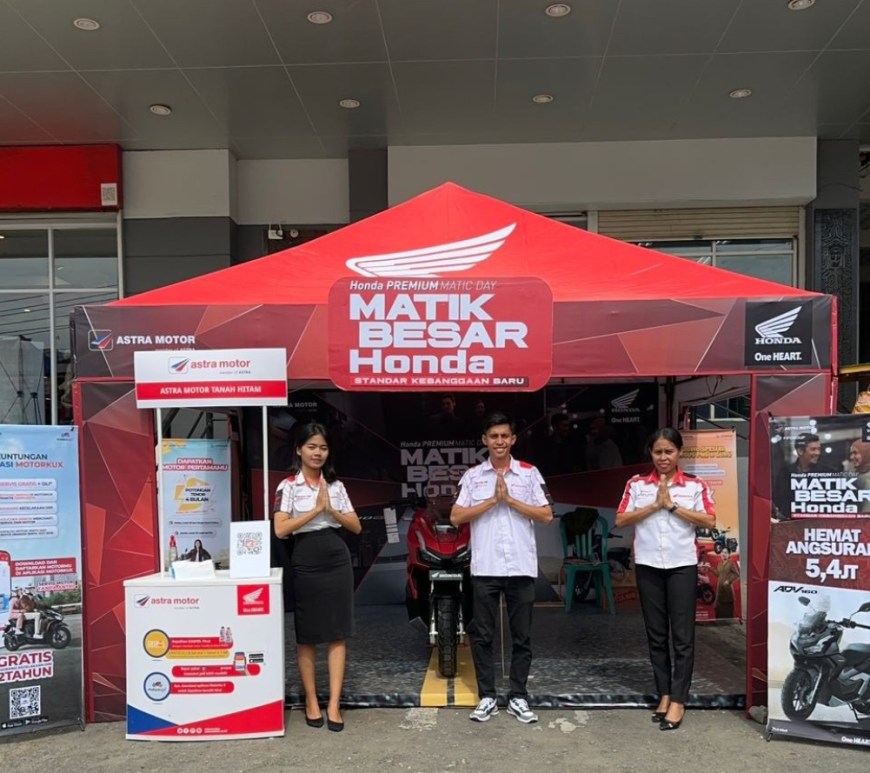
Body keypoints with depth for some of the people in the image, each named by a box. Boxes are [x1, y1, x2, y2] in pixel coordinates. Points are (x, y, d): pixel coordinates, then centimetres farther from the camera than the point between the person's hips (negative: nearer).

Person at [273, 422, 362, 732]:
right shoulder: (288, 486, -2)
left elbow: (356, 527, 7)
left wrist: (331, 510, -8)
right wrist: (316, 510, -15)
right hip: (306, 562, -3)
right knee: (306, 636, 7)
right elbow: (280, 530, -13)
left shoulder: (336, 485, 9)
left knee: (338, 634, 1)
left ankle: (334, 704, 7)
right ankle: (311, 701, 21)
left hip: (338, 560, 3)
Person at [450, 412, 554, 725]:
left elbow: (546, 515, -2)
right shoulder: (472, 476, 5)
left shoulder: (530, 473, 4)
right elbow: (456, 517, -2)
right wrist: (492, 500, -10)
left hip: (522, 567, 0)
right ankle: (487, 698, 17)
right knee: (482, 635, 6)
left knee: (522, 636, 7)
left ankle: (518, 697, 19)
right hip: (485, 567, 0)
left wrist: (510, 499, -11)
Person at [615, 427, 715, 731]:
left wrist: (673, 506, -14)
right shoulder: (636, 484, 3)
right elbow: (620, 520, -3)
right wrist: (654, 505, -12)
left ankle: (678, 700, 7)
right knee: (656, 634, 10)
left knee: (683, 635, 0)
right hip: (648, 565, 2)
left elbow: (710, 521, -9)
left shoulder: (696, 485, 0)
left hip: (682, 565, -2)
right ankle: (664, 694, 21)